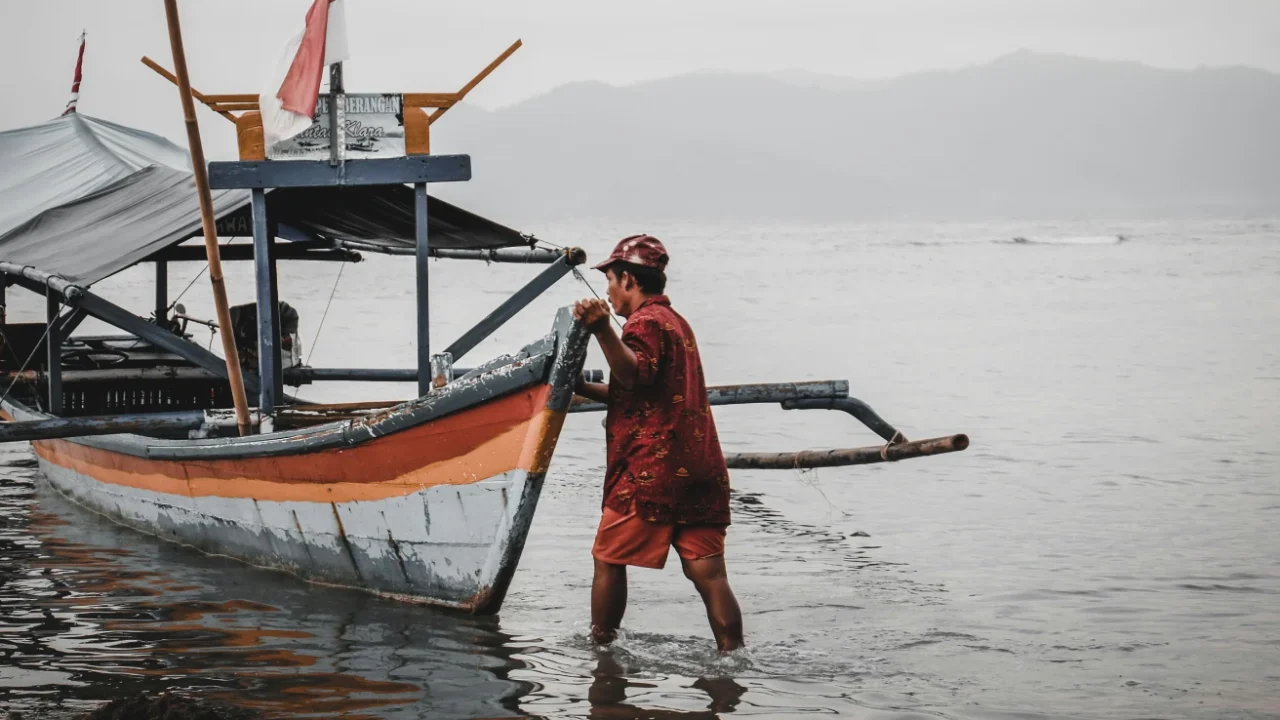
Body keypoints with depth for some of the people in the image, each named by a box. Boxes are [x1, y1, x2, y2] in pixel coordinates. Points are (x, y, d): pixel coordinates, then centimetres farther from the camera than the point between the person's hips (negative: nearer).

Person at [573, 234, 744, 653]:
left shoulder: (645, 322, -5)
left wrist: (603, 331, -41)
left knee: (609, 560, 7)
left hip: (650, 469, -8)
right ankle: (734, 656, -7)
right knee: (707, 571, 1)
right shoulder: (676, 323, 25)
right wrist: (580, 387, 38)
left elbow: (636, 375, -28)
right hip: (699, 471, 8)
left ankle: (601, 649, 13)